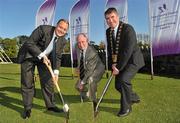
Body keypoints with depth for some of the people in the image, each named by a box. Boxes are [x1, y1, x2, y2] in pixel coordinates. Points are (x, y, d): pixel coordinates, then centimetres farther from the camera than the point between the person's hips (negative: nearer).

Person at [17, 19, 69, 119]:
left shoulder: (63, 41, -10)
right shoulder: (43, 29, -25)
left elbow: (57, 57, -6)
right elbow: (29, 43, -24)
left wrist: (56, 71, -18)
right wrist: (41, 55, -30)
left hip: (45, 58, 4)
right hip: (29, 56, -4)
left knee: (48, 81, 2)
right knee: (27, 83, -1)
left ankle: (50, 105, 17)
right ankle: (27, 108, 13)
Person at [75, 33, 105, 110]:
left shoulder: (92, 52, -33)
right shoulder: (78, 48, -12)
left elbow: (90, 70, -31)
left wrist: (83, 82, -28)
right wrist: (79, 67, 0)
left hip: (97, 69, -7)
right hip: (85, 70, 8)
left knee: (90, 80, -35)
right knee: (78, 86, 7)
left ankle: (93, 103, -18)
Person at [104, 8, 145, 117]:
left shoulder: (128, 29, -22)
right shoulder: (108, 31, -1)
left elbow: (128, 51, -27)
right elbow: (110, 49, 5)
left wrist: (119, 67, -25)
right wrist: (113, 63, -9)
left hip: (133, 60, -7)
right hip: (120, 61, 7)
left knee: (123, 79, -26)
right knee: (118, 85, 8)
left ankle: (126, 107, -3)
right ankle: (134, 97, 38)